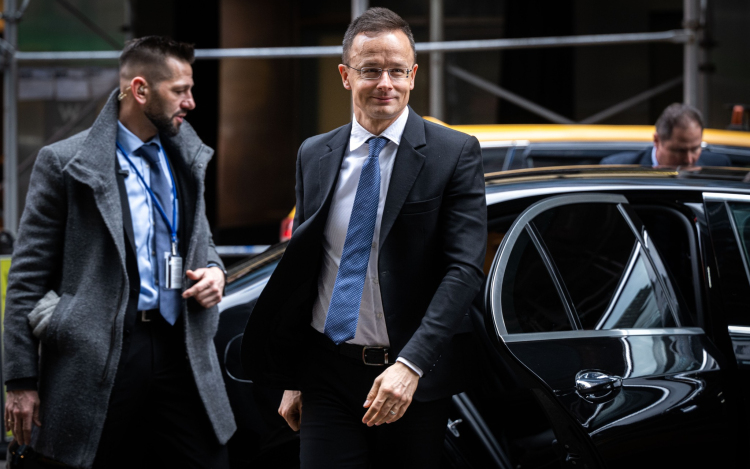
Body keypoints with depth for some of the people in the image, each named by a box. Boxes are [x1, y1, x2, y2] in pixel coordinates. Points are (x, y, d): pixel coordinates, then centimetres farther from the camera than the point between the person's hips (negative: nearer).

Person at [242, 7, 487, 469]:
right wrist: (291, 379, 12)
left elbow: (465, 267, -13)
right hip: (328, 375, 2)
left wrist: (410, 365, -23)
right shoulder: (314, 156, 9)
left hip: (414, 379, -2)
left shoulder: (456, 154, -4)